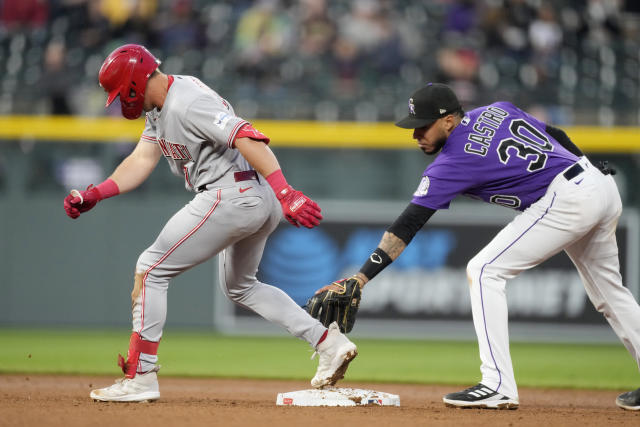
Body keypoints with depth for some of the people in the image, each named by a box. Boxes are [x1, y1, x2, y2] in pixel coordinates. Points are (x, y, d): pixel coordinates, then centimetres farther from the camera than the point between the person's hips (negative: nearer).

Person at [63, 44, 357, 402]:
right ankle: (329, 342, 16)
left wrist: (285, 193, -35)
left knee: (151, 269, -3)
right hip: (259, 201, 11)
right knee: (240, 287, 27)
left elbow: (247, 138, -27)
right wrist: (94, 194, 1)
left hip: (231, 195, -11)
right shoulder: (160, 107, 15)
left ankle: (141, 377, -2)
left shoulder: (186, 102, -18)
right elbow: (141, 161, 14)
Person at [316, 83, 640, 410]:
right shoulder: (497, 110, 12)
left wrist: (361, 277, -14)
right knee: (608, 290, 22)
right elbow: (556, 137, 19)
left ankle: (498, 386, -11)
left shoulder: (451, 163, -9)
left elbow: (407, 226, -12)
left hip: (566, 199, -9)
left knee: (484, 271, -6)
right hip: (606, 187, 9)